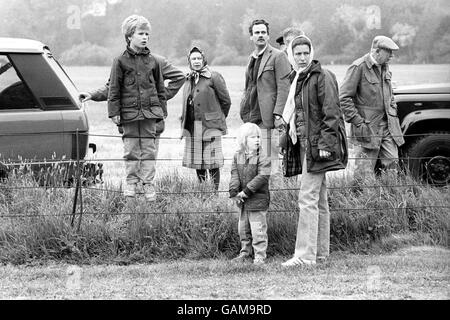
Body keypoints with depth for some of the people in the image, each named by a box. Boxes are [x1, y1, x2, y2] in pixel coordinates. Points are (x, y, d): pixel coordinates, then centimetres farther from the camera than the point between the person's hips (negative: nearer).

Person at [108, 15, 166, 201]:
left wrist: (161, 109, 13)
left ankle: (148, 184, 6)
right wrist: (114, 112, -4)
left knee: (148, 149, 2)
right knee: (131, 149, 3)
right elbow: (114, 89, 1)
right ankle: (131, 182, 13)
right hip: (129, 112, -2)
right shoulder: (121, 61, 0)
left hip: (150, 112, 2)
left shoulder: (152, 61, 8)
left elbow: (160, 88, 15)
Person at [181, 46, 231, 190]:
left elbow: (226, 100, -1)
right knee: (198, 163, 9)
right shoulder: (188, 80, 14)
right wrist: (184, 121, 13)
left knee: (212, 164, -7)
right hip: (192, 128, 6)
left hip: (210, 126, -6)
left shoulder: (214, 77, -4)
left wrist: (218, 118, 7)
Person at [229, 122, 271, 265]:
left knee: (258, 229, -4)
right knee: (243, 228, 16)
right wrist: (234, 192, -12)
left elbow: (262, 177, -18)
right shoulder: (237, 156, 6)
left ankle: (260, 256, 2)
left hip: (258, 199, -6)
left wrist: (247, 191, -20)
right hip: (243, 200, 6)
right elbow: (235, 175, 2)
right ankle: (245, 252, 29)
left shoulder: (262, 157, -11)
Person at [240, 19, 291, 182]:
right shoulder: (252, 58, 19)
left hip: (268, 117, -7)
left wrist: (278, 114, -17)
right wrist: (244, 110, 16)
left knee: (271, 158, -8)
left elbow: (284, 87, -10)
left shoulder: (278, 56, -5)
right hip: (252, 117, 7)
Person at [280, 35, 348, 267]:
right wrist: (289, 133, 18)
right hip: (303, 144, 9)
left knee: (308, 199, -12)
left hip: (317, 145, -9)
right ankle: (321, 252, 18)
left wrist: (325, 143, -20)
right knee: (319, 200, 13)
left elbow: (331, 113, -15)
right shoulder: (297, 79, 16)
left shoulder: (322, 77, -11)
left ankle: (305, 255, -13)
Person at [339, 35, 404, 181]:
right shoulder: (359, 67, -13)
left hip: (387, 126, 7)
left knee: (392, 163, 3)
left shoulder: (384, 67, 10)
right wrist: (358, 122, -17)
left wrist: (393, 112, 14)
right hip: (367, 127, -7)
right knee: (364, 175, -2)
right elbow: (344, 98, -15)